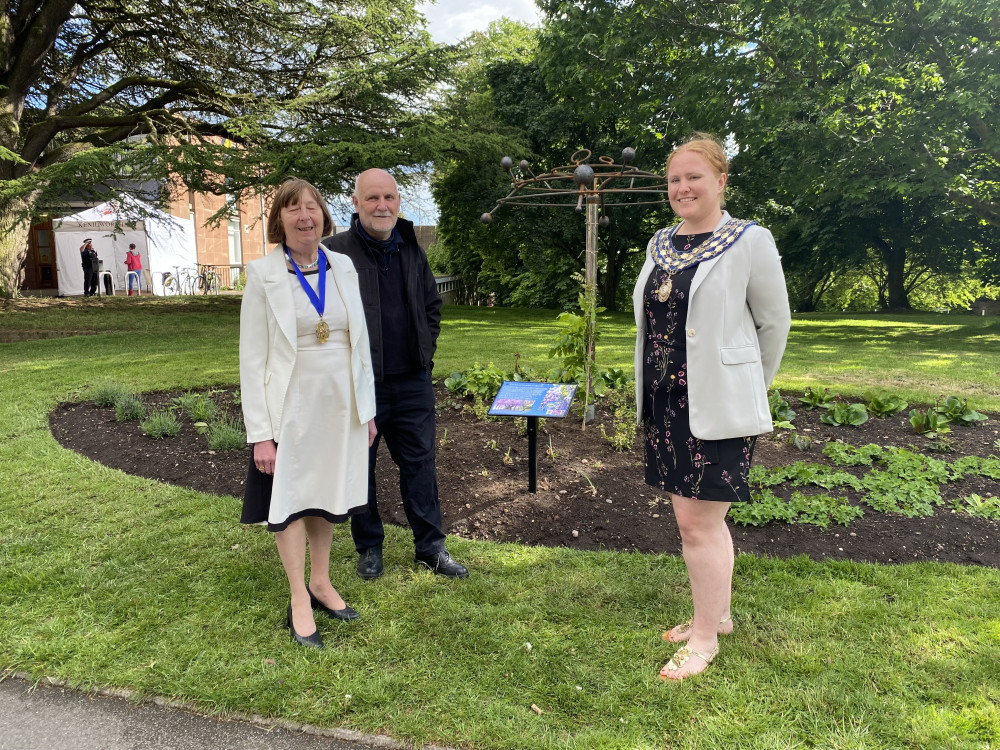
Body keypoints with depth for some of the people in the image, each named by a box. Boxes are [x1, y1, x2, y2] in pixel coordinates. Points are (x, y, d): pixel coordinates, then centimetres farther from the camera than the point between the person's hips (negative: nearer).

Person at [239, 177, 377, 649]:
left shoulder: (343, 268, 3)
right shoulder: (263, 275, -8)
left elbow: (360, 340, 8)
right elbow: (252, 357, -9)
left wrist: (367, 407, 7)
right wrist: (260, 432, -13)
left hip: (340, 405, 4)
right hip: (290, 407, -4)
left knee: (328, 494, 16)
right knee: (290, 499, 7)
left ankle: (321, 582, 34)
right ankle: (299, 601, 21)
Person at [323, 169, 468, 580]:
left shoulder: (412, 251, 9)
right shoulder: (336, 252, -7)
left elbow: (432, 305, 20)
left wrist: (425, 352, 10)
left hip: (412, 381, 4)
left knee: (420, 462, 10)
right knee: (361, 466, 9)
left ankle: (430, 546, 23)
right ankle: (369, 547, 27)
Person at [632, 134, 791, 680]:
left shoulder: (749, 243, -7)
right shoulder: (661, 244, 11)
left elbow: (775, 322, 0)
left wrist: (748, 386, 9)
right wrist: (649, 393, 16)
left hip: (718, 408, -6)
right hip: (664, 403, 6)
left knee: (698, 522, -2)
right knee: (696, 518, 16)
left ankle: (705, 637, 17)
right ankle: (716, 612, 34)